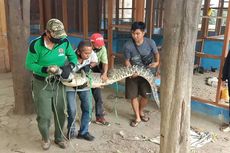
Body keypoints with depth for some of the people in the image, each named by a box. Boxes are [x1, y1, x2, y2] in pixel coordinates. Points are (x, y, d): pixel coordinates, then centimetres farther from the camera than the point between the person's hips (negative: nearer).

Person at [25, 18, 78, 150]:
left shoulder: (65, 42, -10)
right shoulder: (36, 45, -19)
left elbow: (73, 57, 5)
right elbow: (29, 65, -12)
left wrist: (70, 66, -17)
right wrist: (46, 69, -27)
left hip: (58, 83, 3)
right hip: (41, 84, -3)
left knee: (60, 113, 13)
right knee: (44, 116, 2)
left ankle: (59, 137, 38)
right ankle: (46, 139, 33)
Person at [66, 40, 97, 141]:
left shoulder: (92, 54, -23)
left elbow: (95, 62, 0)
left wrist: (88, 66, -21)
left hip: (84, 84, 4)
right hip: (70, 85, -3)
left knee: (87, 109, 3)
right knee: (72, 110, -6)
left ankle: (83, 132, 22)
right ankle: (71, 130, 22)